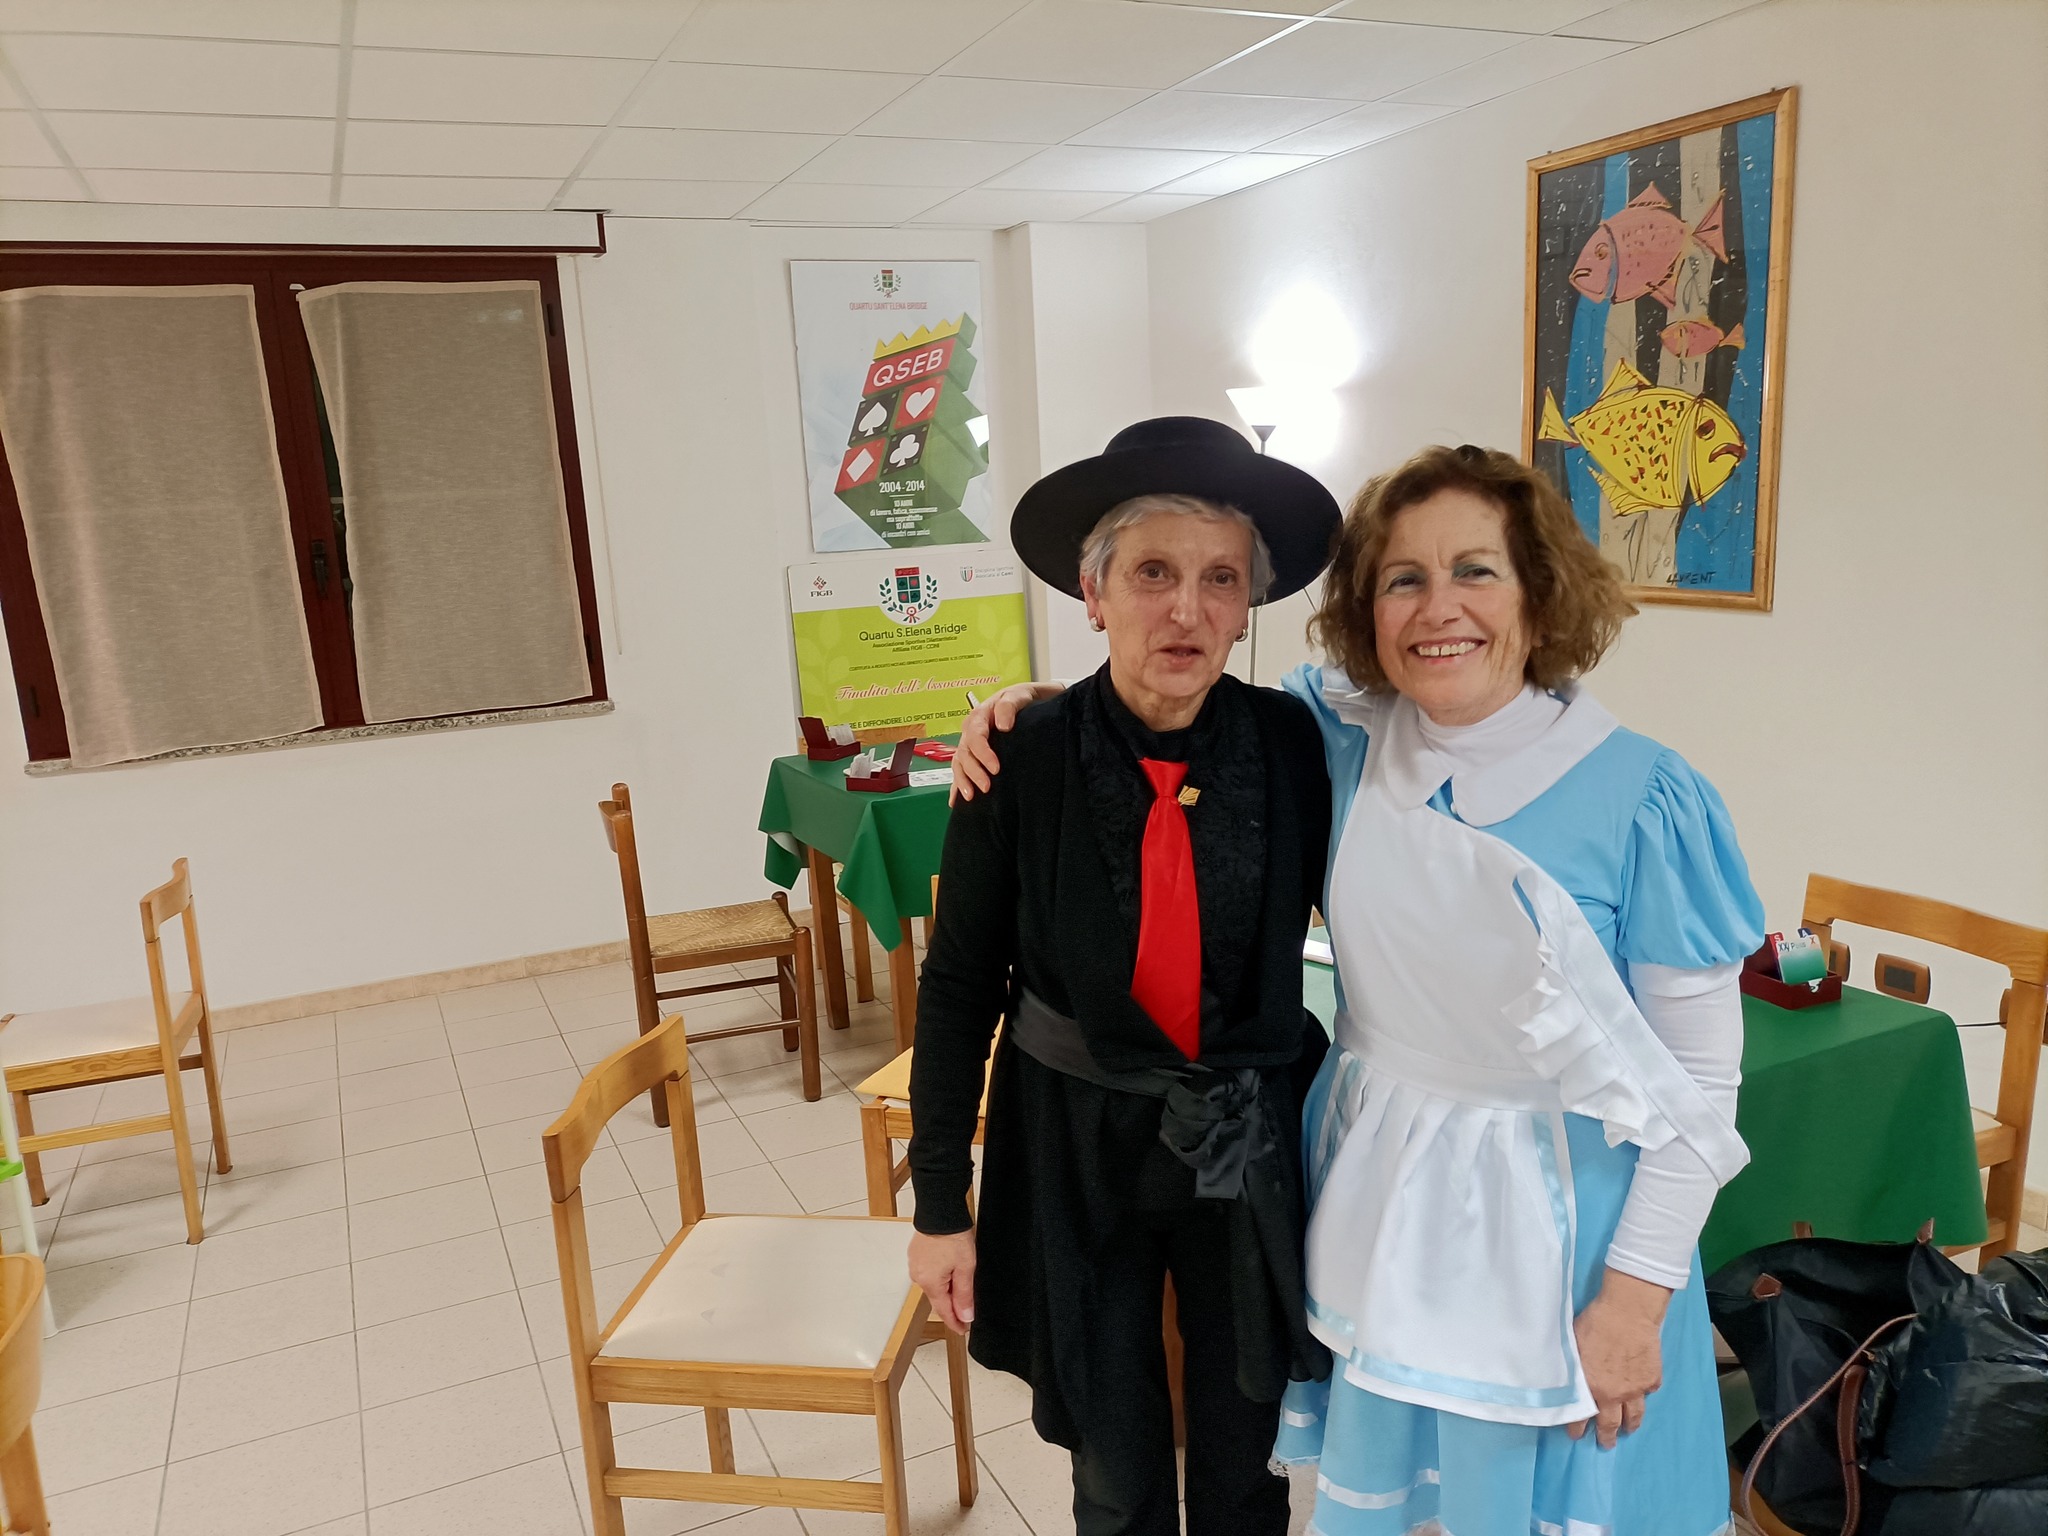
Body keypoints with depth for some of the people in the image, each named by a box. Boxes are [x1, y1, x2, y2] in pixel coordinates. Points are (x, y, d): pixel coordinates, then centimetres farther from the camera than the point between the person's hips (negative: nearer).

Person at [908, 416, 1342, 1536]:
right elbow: (958, 988, -7)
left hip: (1252, 1148, 1)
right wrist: (939, 1204, -3)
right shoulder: (1021, 761, -15)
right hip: (1077, 1150, -1)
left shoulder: (1293, 746, -12)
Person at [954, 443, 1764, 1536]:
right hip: (1373, 1198, 3)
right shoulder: (1342, 738, -8)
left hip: (1553, 1219, -3)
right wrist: (1040, 708, -7)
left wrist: (1639, 1292, -11)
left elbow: (1700, 1081, -12)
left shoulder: (1646, 801, -17)